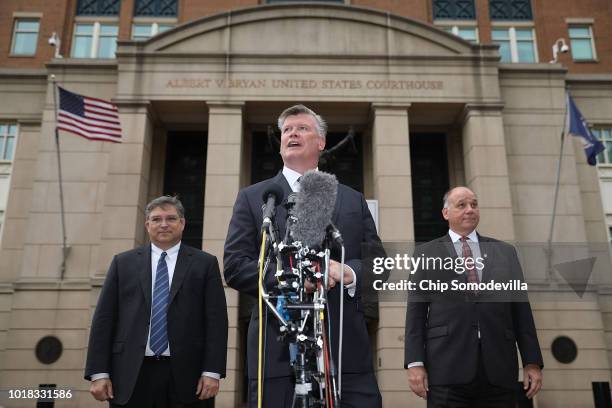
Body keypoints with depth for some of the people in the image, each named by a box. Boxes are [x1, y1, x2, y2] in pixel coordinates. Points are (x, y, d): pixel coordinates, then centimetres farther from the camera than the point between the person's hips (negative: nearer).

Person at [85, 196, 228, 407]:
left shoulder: (205, 264, 5)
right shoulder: (123, 263, 11)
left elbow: (216, 320, 0)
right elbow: (104, 318, 7)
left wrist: (212, 372, -7)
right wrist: (99, 373, 0)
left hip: (183, 376, -1)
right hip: (130, 376, 1)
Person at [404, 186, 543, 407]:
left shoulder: (505, 252, 16)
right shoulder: (426, 254, 10)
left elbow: (521, 308, 12)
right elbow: (416, 311, 4)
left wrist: (532, 362, 4)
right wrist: (415, 363, -5)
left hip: (499, 370, 2)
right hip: (447, 370, -2)